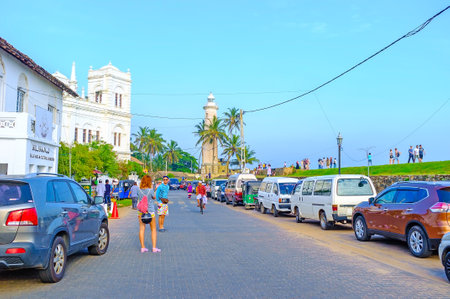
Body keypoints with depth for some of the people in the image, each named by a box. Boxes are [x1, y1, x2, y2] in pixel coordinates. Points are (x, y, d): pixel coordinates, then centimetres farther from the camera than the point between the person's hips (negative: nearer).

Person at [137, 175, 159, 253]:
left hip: (141, 212, 3)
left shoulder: (139, 190, -3)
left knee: (142, 229, 6)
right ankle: (154, 247, 7)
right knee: (153, 229, 8)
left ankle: (143, 247, 8)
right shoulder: (150, 190, -13)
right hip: (150, 211, -3)